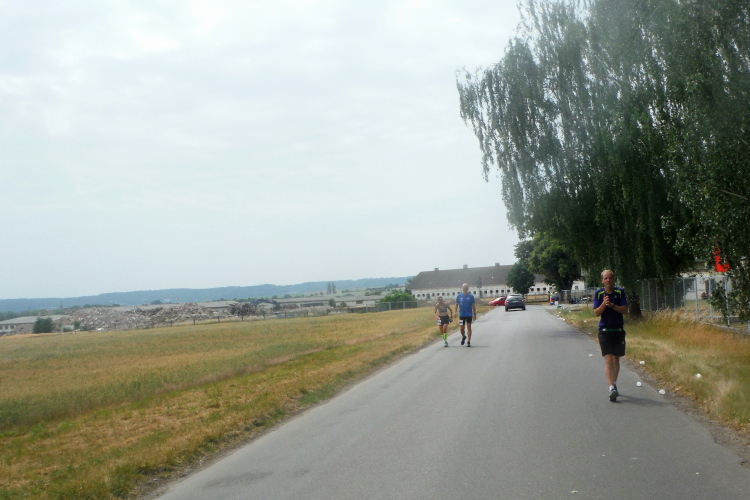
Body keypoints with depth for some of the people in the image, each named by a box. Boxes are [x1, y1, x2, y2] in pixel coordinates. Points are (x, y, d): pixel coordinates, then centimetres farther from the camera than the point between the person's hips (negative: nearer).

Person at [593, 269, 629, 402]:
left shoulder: (620, 292, -1)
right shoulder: (599, 293, -1)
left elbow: (625, 310, -7)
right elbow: (596, 312, -5)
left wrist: (612, 305, -22)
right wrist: (604, 304, -23)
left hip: (619, 330, 2)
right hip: (605, 330, -2)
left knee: (616, 359, 12)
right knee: (608, 359, -12)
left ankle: (614, 385, 28)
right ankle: (611, 388, -20)